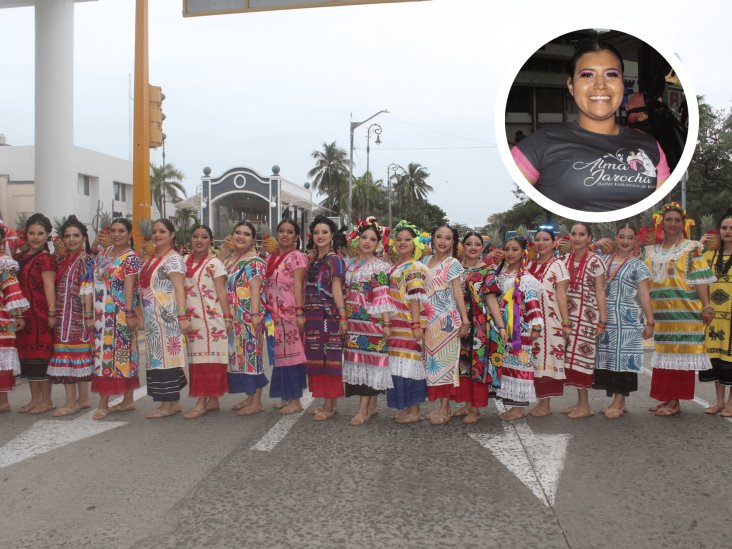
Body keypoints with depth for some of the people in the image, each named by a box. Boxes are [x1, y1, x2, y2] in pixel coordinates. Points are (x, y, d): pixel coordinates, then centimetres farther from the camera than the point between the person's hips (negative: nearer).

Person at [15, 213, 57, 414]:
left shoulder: (45, 258, -8)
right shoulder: (21, 257, 14)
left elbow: (49, 287, -15)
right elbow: (15, 283, 16)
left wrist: (52, 313, -20)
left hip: (40, 313, -8)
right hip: (24, 314, 8)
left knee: (40, 355, -2)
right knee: (27, 355, 12)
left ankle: (47, 400, 8)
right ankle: (35, 399, 22)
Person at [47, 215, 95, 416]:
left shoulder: (86, 260, -8)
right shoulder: (64, 260, 16)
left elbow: (87, 289, -14)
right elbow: (59, 288, 16)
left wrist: (88, 315, -19)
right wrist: (55, 314, 12)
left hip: (77, 316, -7)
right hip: (64, 316, 7)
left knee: (68, 354, -6)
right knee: (80, 355, 10)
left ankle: (72, 402, 0)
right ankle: (83, 398, 17)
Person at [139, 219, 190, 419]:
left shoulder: (173, 260, -9)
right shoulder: (150, 260, 17)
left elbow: (180, 289, -17)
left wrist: (182, 316, -24)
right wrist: (144, 316, 16)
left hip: (167, 317, -9)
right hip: (152, 318, 9)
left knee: (166, 356, -6)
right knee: (158, 357, 10)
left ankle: (169, 404, 1)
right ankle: (172, 402, 17)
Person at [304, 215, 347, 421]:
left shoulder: (335, 260, -6)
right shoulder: (313, 261, 15)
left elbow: (336, 289, -13)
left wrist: (342, 316, -19)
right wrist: (302, 314, 13)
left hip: (329, 316, -7)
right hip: (313, 316, 7)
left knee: (329, 358, -3)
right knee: (316, 358, 10)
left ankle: (330, 406, 5)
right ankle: (326, 402, 21)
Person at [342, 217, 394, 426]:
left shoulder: (379, 266, -4)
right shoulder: (349, 264, 13)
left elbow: (383, 297, -11)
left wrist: (387, 323, -16)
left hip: (371, 321, -6)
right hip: (353, 322, 6)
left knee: (367, 360, -6)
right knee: (357, 360, 8)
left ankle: (363, 409, -3)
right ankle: (371, 406, 18)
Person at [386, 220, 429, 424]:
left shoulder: (415, 268, -8)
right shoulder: (394, 267, 17)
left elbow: (415, 299, -16)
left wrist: (416, 325, -20)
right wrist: (386, 323, 17)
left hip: (408, 325, -8)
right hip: (395, 324, 8)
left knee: (409, 362, -5)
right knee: (400, 364, 11)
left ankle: (414, 411, 3)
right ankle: (406, 407, 19)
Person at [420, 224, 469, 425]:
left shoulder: (453, 263, -3)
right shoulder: (425, 261, 11)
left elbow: (458, 292, -6)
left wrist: (465, 320, -13)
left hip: (446, 319, -5)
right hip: (429, 319, 6)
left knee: (445, 359, -1)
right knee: (432, 360, 8)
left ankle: (445, 409, 6)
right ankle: (441, 406, 18)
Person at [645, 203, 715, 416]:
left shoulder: (691, 248, 1)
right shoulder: (652, 250, 14)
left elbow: (700, 279, -6)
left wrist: (706, 306, -13)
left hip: (685, 312, -5)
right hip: (661, 313, 5)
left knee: (680, 354, -3)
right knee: (664, 354, 9)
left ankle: (675, 402, 2)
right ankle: (666, 398, 18)